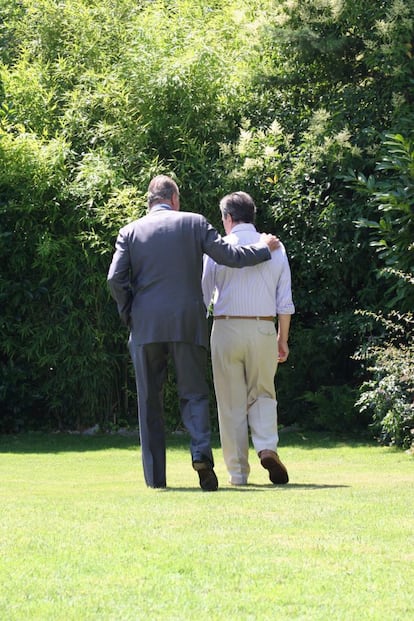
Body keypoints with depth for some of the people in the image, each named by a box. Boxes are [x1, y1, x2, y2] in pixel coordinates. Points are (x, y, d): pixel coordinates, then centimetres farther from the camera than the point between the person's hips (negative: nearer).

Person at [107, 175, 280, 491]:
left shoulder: (130, 231, 6)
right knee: (193, 394, 6)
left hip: (146, 326, 1)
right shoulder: (194, 223, 4)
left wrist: (129, 315, 10)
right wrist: (264, 248, 20)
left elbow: (115, 279, -2)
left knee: (150, 402, 7)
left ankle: (155, 476, 4)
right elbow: (230, 256, 3)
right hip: (188, 323, -1)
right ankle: (201, 451, -20)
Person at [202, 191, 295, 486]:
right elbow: (285, 301, 6)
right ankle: (267, 447, -11)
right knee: (263, 394, 16)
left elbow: (203, 297, -1)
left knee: (231, 403, 6)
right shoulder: (275, 248, 5)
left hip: (226, 328, -2)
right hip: (263, 329, 2)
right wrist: (283, 338, 14)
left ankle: (238, 472, 7)